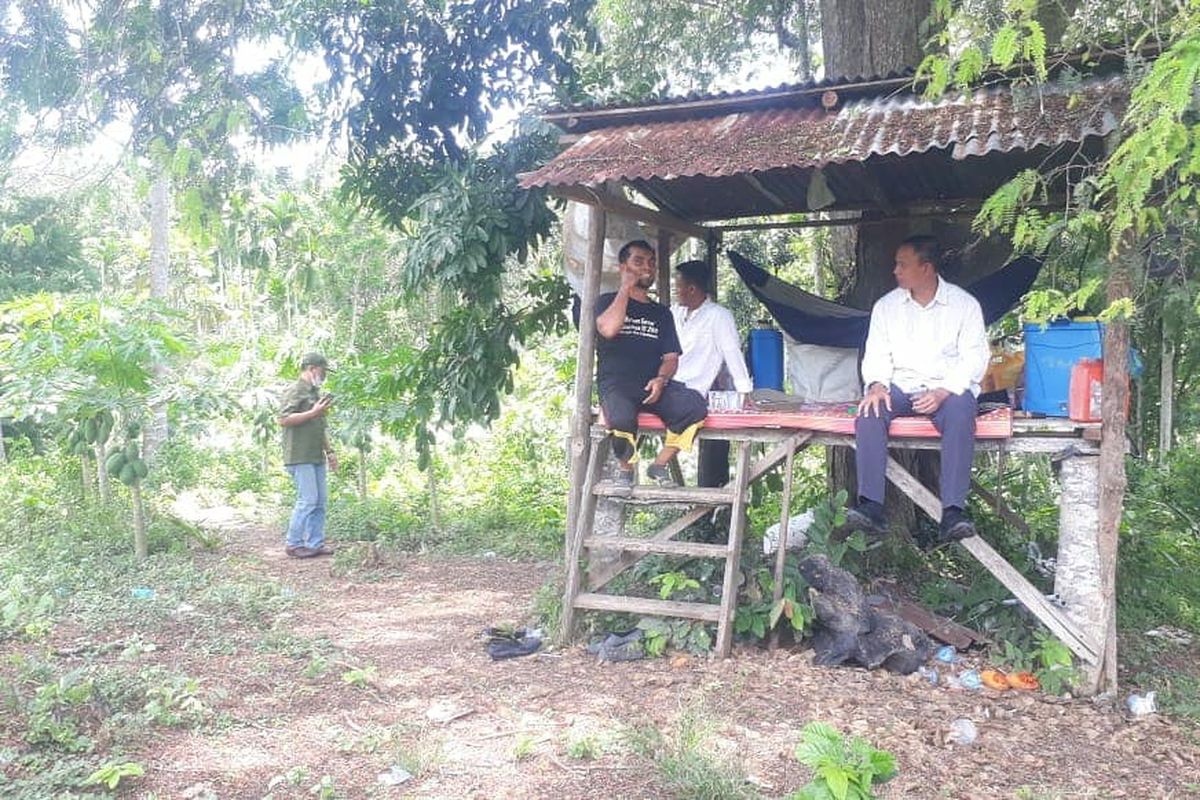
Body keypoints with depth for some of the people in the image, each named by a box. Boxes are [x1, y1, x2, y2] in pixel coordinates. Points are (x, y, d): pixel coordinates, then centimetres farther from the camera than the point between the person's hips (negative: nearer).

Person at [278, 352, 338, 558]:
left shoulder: (316, 392, 21)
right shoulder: (296, 391, -7)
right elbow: (284, 420, -18)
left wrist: (329, 451, 23)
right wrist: (313, 412, -19)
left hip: (316, 457, 9)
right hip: (300, 457, -9)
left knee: (320, 500, 8)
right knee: (308, 499, -10)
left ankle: (315, 543, 14)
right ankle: (293, 544, 0)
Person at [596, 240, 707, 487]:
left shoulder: (661, 312, 22)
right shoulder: (608, 301, 10)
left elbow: (671, 357, 15)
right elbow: (608, 329, -13)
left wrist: (661, 379, -9)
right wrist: (626, 287, -3)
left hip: (653, 385, 4)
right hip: (616, 384, -4)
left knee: (695, 405, -26)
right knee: (622, 419, -38)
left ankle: (659, 466, -7)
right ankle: (625, 469, -5)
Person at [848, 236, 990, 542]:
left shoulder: (964, 304, 3)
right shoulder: (886, 305, 12)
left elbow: (975, 357, -4)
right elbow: (877, 353, 8)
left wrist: (943, 392, -20)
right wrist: (877, 385, -15)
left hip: (949, 387, -2)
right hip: (900, 386, 3)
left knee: (959, 414, -36)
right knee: (869, 410, -29)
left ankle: (953, 513, -39)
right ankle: (871, 506, -34)